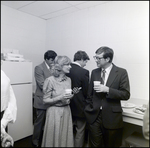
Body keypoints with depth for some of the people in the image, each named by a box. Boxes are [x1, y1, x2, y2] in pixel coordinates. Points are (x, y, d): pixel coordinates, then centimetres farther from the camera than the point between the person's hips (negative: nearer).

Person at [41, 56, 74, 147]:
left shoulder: (69, 80, 3)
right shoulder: (50, 80, -14)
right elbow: (46, 100, -10)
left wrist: (71, 96, -6)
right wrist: (60, 97, -21)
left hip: (66, 111, 5)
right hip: (55, 112, -5)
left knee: (66, 137, 15)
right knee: (54, 138, 9)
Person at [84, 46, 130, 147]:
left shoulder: (121, 72, -7)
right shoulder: (94, 72, 5)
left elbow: (126, 94, -11)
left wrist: (108, 90, -21)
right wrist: (89, 108, 10)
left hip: (111, 117, -3)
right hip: (94, 116, 3)